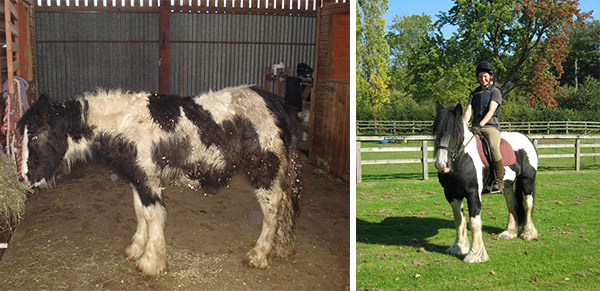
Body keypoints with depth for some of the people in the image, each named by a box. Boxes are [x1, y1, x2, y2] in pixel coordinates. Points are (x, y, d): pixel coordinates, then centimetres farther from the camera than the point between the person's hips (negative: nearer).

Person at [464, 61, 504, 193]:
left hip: (491, 126, -5)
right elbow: (469, 111, 8)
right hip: (475, 127, 6)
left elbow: (491, 111, -9)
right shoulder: (474, 93, 20)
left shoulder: (495, 92, 5)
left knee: (493, 147, -33)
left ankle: (499, 182, -26)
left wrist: (480, 125, -24)